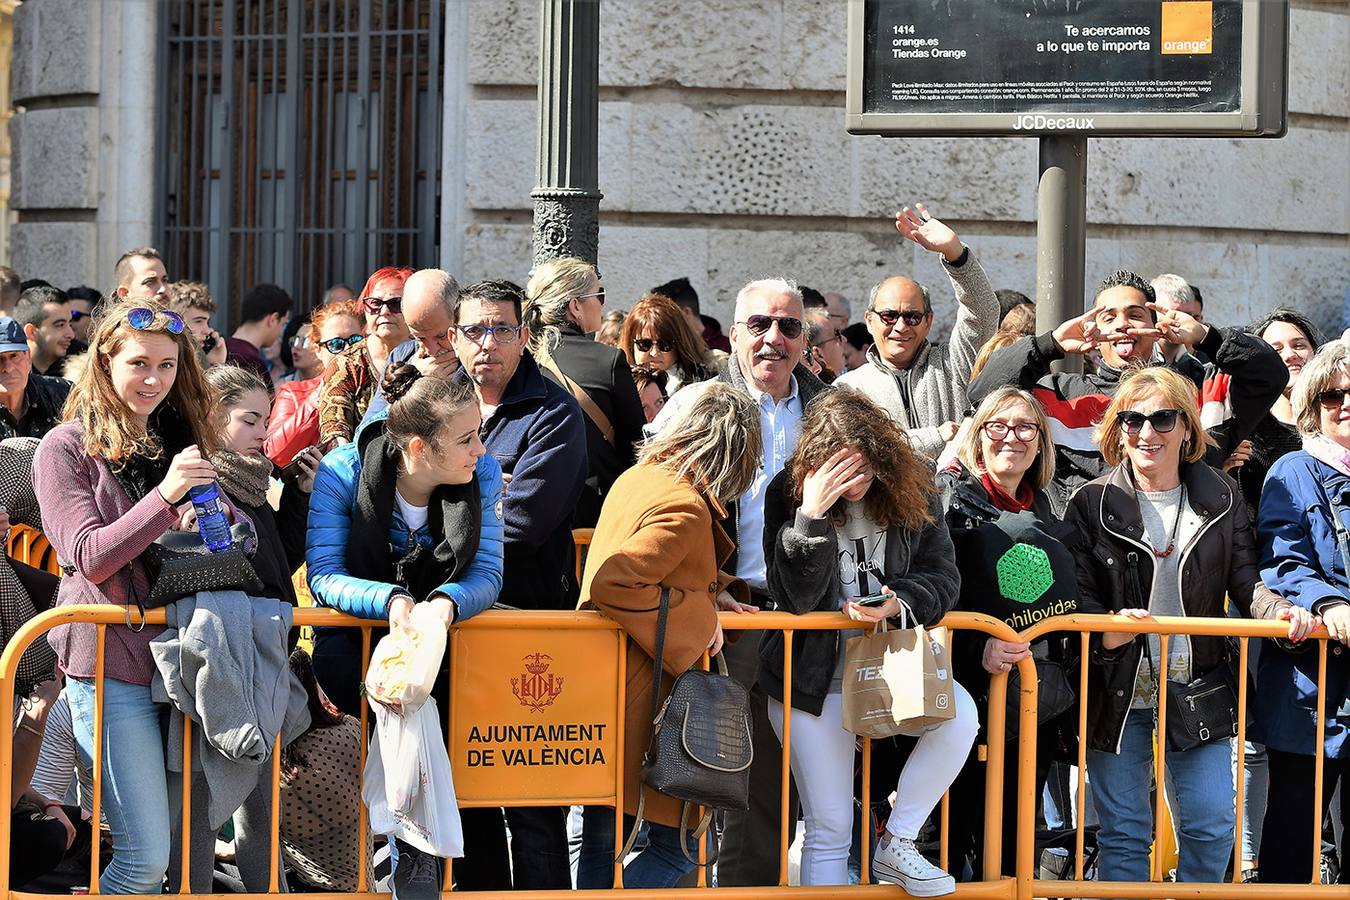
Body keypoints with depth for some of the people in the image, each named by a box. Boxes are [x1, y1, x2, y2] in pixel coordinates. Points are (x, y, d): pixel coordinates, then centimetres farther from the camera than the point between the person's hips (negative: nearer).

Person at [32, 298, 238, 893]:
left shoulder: (180, 439, 14)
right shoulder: (66, 449, -4)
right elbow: (91, 558, -12)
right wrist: (166, 495, -24)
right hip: (110, 664, -6)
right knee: (147, 856, -11)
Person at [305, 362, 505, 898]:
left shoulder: (482, 474, -8)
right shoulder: (344, 472, -16)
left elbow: (487, 574, -10)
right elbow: (323, 577, -19)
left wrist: (449, 601, -34)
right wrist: (390, 600, -38)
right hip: (356, 640, -3)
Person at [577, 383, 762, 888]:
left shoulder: (637, 478, 9)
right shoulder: (686, 510, -21)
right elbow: (613, 581, -31)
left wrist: (710, 593, 12)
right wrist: (697, 616, -20)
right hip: (639, 700, -10)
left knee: (601, 840, 17)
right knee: (683, 843, -3)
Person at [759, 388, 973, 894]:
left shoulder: (913, 492, -5)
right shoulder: (788, 493, -13)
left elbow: (943, 576, -3)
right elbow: (795, 596, -20)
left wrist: (898, 603, -24)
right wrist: (812, 515, -32)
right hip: (816, 677, -2)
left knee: (960, 715, -27)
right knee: (829, 832, -3)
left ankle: (897, 846, -9)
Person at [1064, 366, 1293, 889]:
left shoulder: (1220, 499, 4)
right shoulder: (1093, 503, -2)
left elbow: (1246, 581, 2)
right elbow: (1077, 592, -6)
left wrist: (1277, 611, -21)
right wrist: (1106, 631, -27)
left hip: (1196, 689, 2)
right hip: (1118, 692, -2)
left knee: (1212, 826, 0)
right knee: (1123, 831, 4)